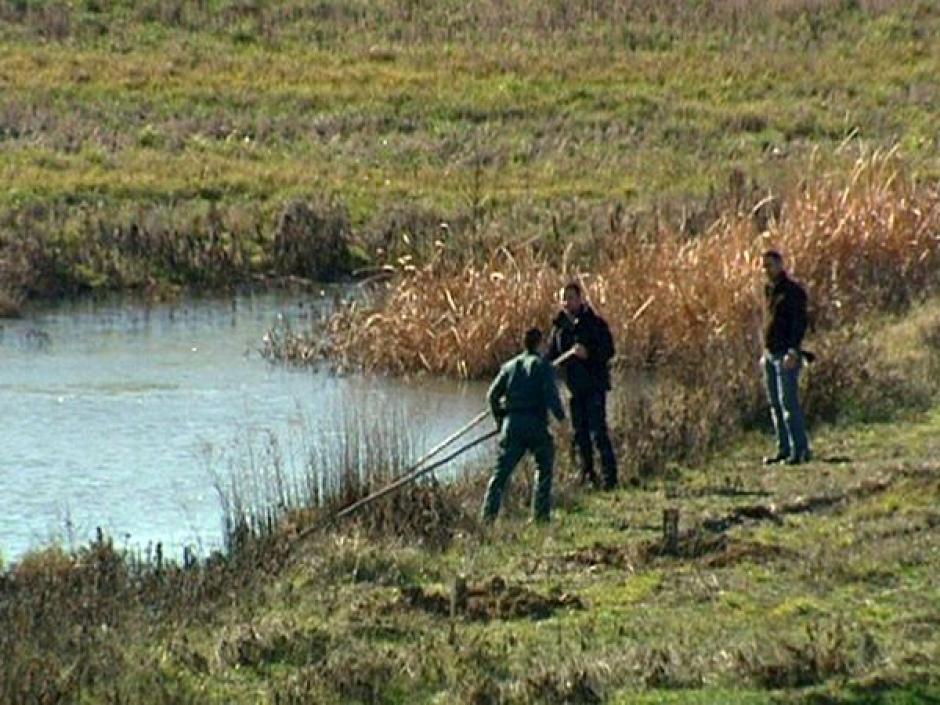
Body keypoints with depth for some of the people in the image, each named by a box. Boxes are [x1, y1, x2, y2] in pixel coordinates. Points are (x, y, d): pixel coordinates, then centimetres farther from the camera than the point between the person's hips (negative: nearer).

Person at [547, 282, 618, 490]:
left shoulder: (595, 323, -6)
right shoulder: (559, 327, 10)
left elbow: (608, 350, -12)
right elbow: (551, 357, 14)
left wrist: (588, 353, -28)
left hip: (594, 384, -6)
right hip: (574, 386, 6)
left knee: (598, 431, -11)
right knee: (580, 433, 9)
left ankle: (610, 476, -8)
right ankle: (587, 474, 18)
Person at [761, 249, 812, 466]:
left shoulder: (793, 291, -9)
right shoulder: (770, 291, 16)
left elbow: (800, 323, -14)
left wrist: (793, 351, -23)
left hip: (786, 354, -9)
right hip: (770, 354, 9)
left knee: (788, 401, -12)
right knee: (775, 404, 8)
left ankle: (800, 450, -11)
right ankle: (784, 449, 11)